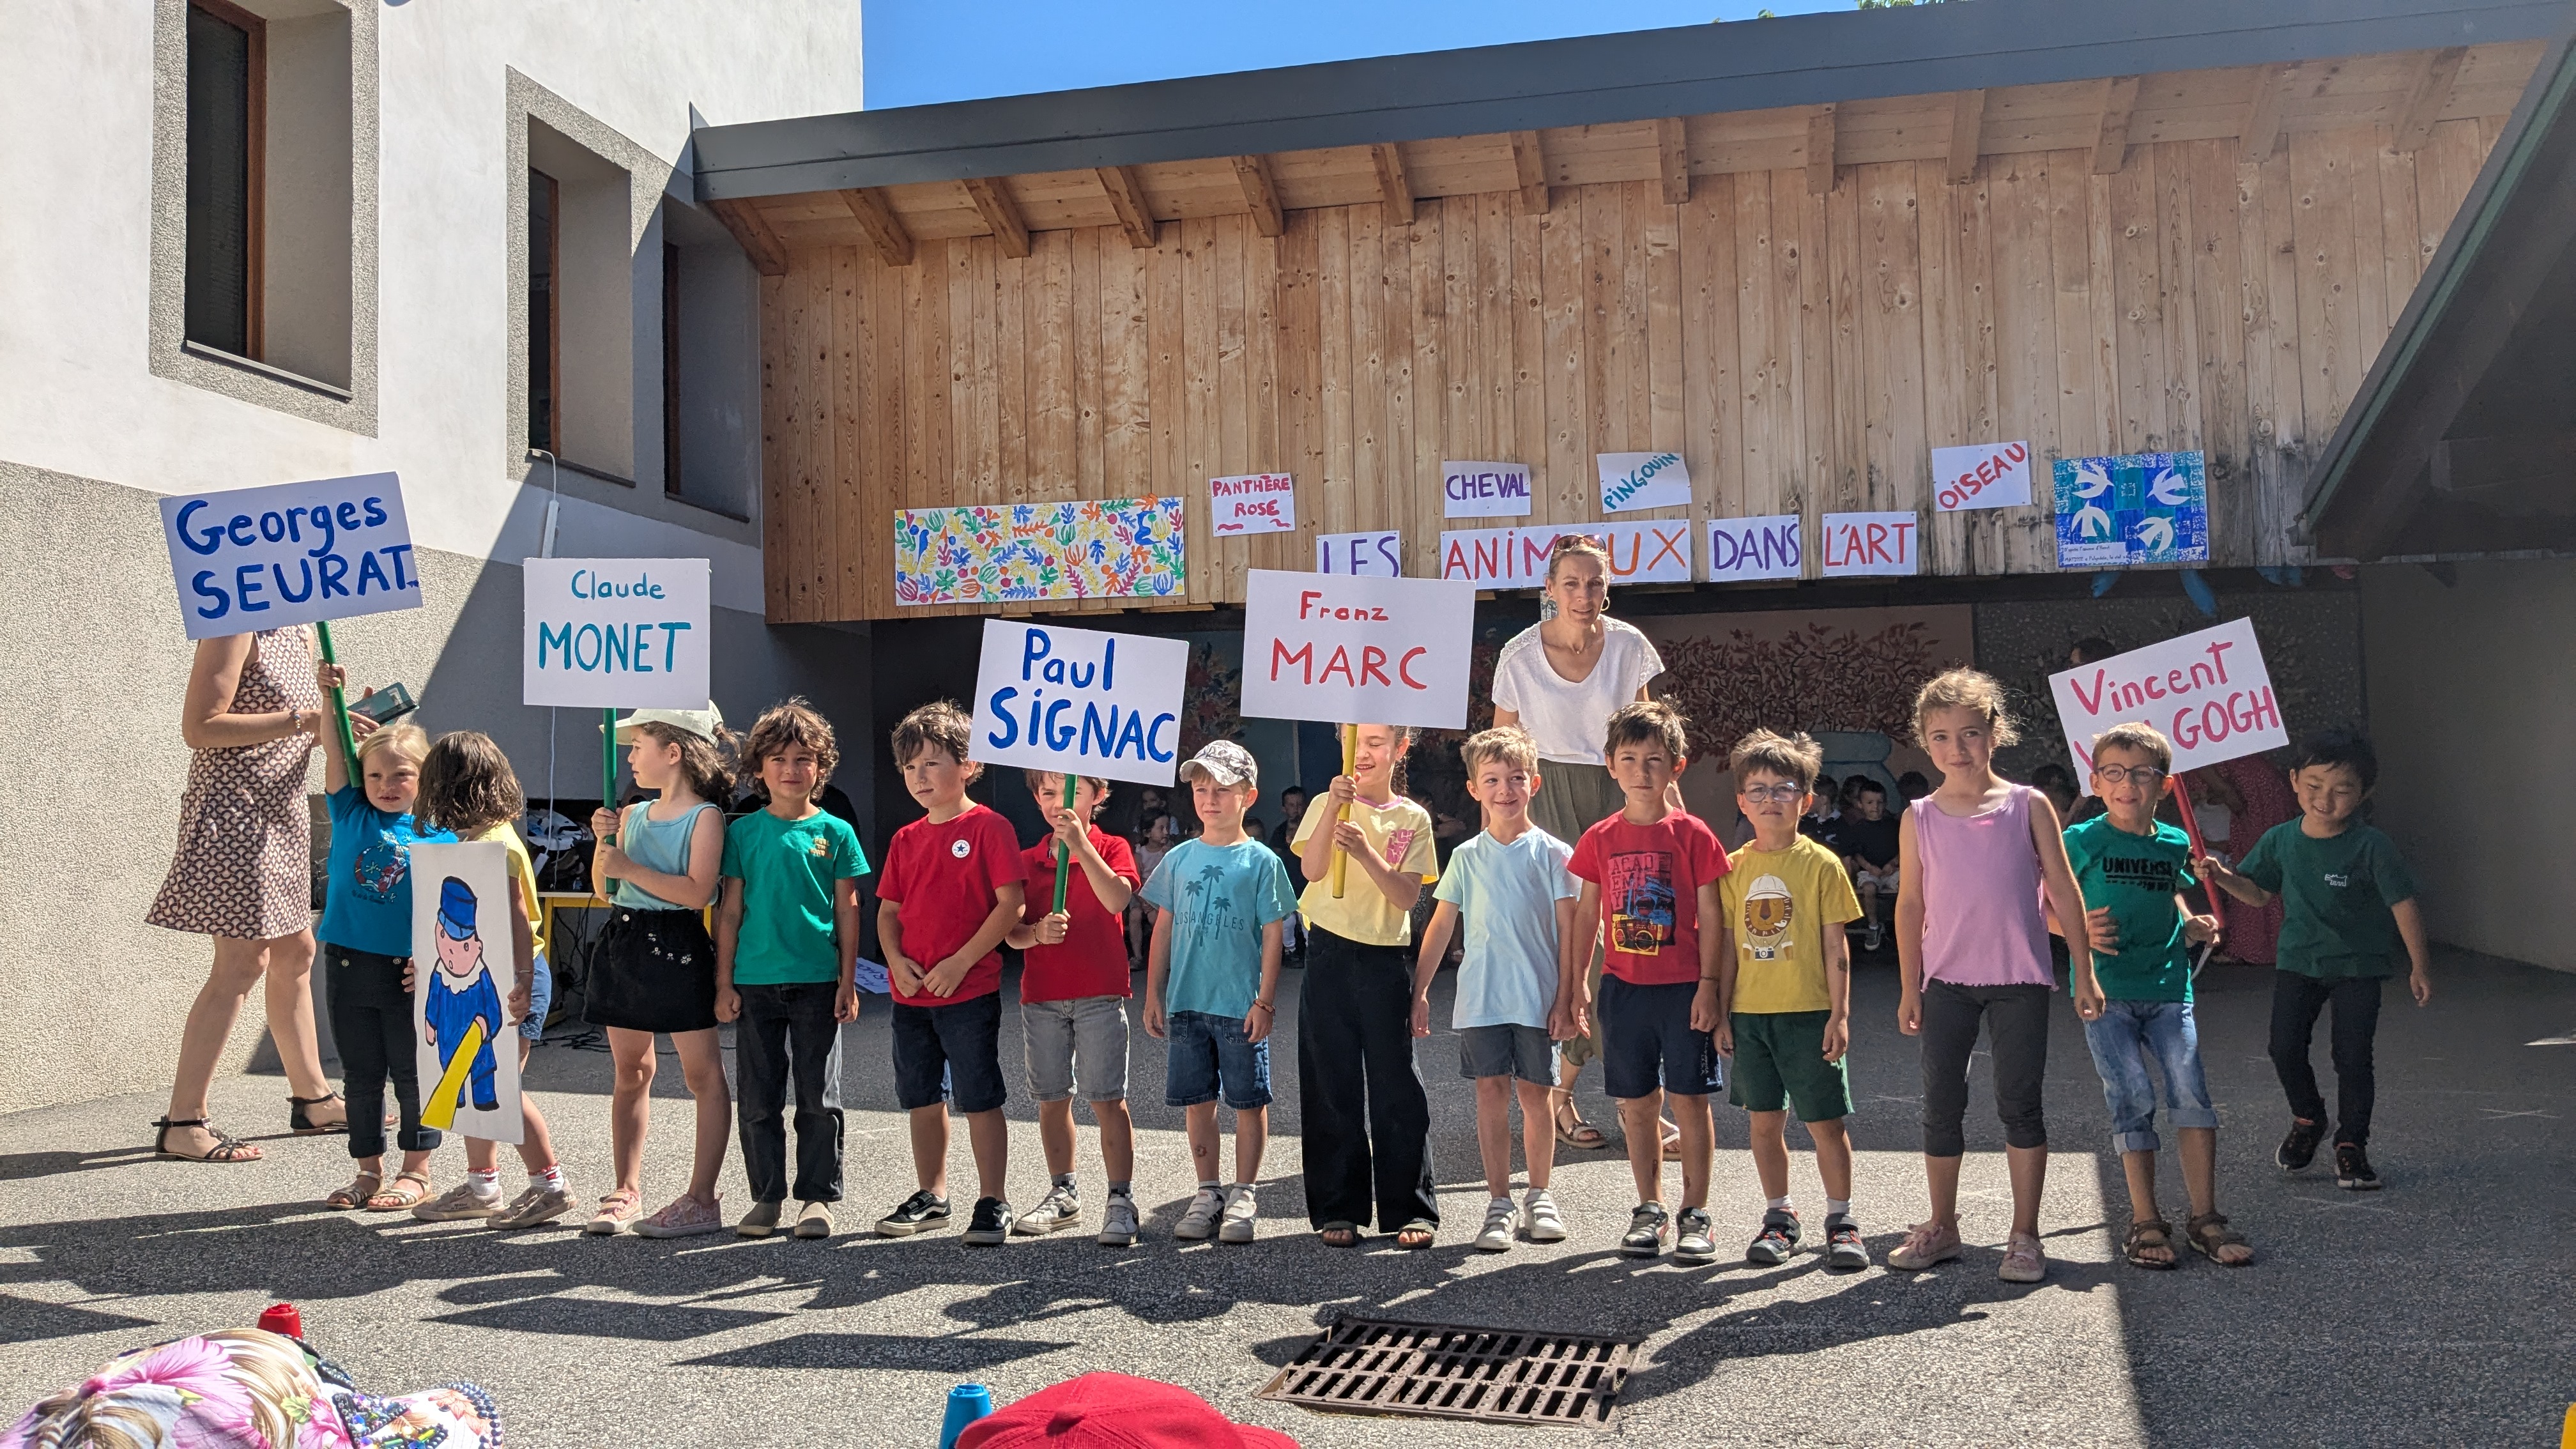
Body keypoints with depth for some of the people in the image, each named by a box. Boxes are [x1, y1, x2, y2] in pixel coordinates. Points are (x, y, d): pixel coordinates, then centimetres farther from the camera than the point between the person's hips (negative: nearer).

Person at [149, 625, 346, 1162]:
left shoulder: (300, 635, 14)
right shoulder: (235, 629, -13)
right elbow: (199, 728, -19)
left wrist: (336, 721, 2)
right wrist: (300, 721, -21)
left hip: (280, 809, 9)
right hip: (235, 807, -9)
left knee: (295, 952, 14)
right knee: (244, 961, -11)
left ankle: (311, 1099, 24)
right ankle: (181, 1123, -5)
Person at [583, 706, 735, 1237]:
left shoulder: (706, 817, -7)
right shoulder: (633, 815, 13)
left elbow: (697, 891, -19)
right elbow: (605, 889, 17)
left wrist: (629, 868, -15)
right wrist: (604, 841, 1)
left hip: (677, 948, -7)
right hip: (623, 942, 8)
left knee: (703, 1075, -3)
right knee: (630, 1070, 12)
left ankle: (702, 1199, 0)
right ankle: (626, 1192, 20)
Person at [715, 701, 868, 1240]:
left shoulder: (835, 832, 2)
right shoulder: (742, 831, 3)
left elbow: (847, 911, 4)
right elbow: (729, 910, 5)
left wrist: (848, 981, 1)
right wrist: (724, 983, 1)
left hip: (817, 983, -1)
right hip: (755, 983, 1)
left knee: (820, 1099, 4)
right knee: (759, 1100, 7)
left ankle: (818, 1196, 14)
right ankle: (767, 1197, 19)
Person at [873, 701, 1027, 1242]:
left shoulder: (989, 828, -8)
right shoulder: (906, 839, 11)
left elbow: (1010, 905, -13)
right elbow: (888, 910, 13)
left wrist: (959, 963, -16)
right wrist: (896, 960, -6)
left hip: (970, 992, -6)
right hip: (910, 993, 6)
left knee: (980, 1098, 0)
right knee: (922, 1097, 15)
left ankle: (993, 1203, 10)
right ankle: (931, 1195, 29)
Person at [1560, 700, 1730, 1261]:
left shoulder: (1692, 834, -4)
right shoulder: (1600, 839, 4)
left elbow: (1711, 915, -4)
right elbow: (1588, 915, 9)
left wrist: (1709, 984, -9)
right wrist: (1575, 985, 8)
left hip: (1683, 988, -3)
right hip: (1623, 988, 3)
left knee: (1690, 1100, 2)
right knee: (1637, 1104, 9)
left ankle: (1695, 1212, 12)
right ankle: (1650, 1209, 21)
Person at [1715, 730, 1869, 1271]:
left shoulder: (1820, 864, -4)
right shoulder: (1734, 867, 6)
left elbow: (1835, 947, -4)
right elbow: (1728, 946, 9)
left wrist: (1839, 1014, -8)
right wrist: (1722, 1013, 6)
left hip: (1808, 1013, -3)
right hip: (1749, 1014, 3)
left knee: (1825, 1121, 2)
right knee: (1765, 1120, 10)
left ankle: (1840, 1218, 16)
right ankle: (1779, 1216, 23)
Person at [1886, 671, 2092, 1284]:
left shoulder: (2028, 806, -1)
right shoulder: (1920, 819, 2)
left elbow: (2064, 894, 1)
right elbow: (1912, 903, 7)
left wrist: (2085, 973, -1)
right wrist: (1909, 987, 7)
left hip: (2019, 980, -2)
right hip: (1947, 980, 2)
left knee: (2020, 1104, 3)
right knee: (1940, 1105, 7)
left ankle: (2024, 1235, 13)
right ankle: (1941, 1227, 21)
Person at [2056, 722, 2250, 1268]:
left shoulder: (2175, 844, 10)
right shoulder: (2082, 841, -2)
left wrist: (2192, 927, 8)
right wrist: (2080, 930, -16)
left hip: (2167, 987, 3)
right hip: (2104, 990, -3)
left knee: (2191, 1091, -7)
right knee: (2131, 1099, -5)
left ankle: (2204, 1217, 6)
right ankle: (2145, 1222, 7)